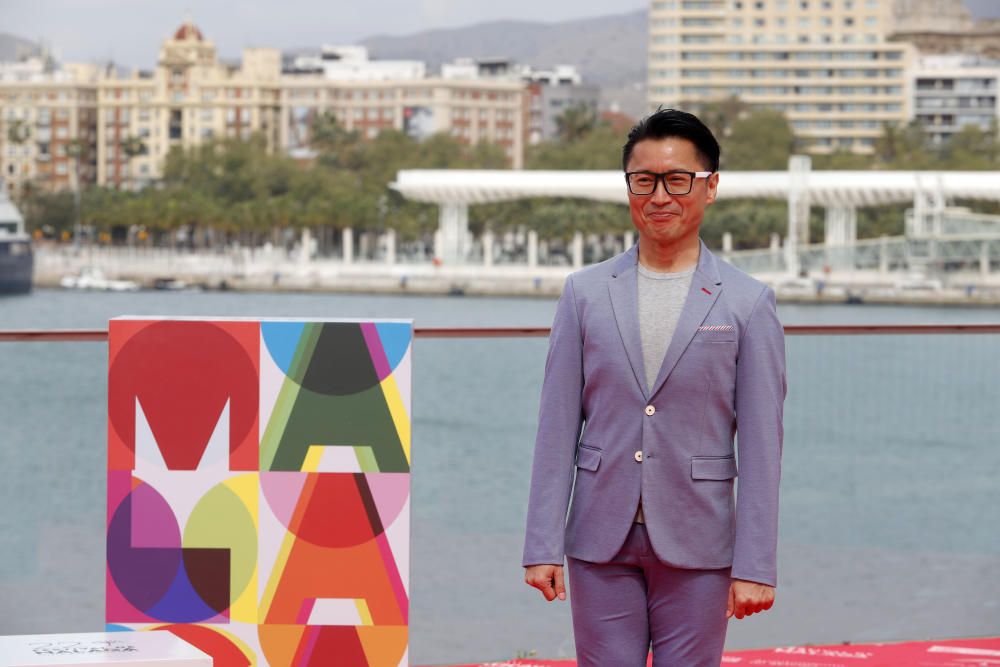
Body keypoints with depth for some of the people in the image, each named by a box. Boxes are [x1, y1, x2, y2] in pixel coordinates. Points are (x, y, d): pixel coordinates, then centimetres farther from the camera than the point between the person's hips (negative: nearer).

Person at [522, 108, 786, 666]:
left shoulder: (748, 303, 1)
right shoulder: (586, 294, 7)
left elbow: (761, 447, -2)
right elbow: (558, 428, 5)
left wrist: (755, 566, -7)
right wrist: (542, 547, -1)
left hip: (696, 550, -1)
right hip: (602, 545, 2)